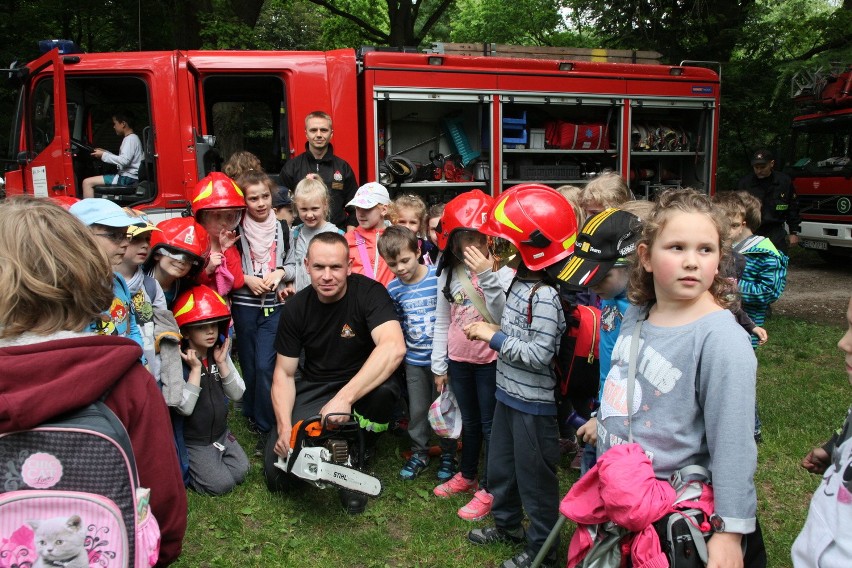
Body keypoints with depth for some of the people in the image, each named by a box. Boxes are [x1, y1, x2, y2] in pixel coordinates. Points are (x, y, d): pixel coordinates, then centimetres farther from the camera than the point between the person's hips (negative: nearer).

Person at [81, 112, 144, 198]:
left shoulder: (131, 139, -12)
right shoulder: (130, 138, 18)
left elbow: (124, 161, -23)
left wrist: (103, 155, -13)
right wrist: (105, 152, 16)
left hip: (128, 178, -11)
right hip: (126, 176, 11)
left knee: (87, 182, -15)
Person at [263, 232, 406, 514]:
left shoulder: (369, 292, -20)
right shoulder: (295, 308, -8)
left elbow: (394, 347, -38)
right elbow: (284, 374, -2)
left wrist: (345, 398, -44)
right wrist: (284, 428, -18)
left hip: (363, 384, -2)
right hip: (314, 390, 2)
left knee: (385, 390, -37)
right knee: (277, 474, -12)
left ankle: (355, 461, -10)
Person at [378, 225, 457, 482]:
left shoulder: (439, 278, -16)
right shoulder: (393, 289, -4)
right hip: (414, 360, 3)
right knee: (417, 409, 14)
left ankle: (448, 455, 29)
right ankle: (419, 453, 33)